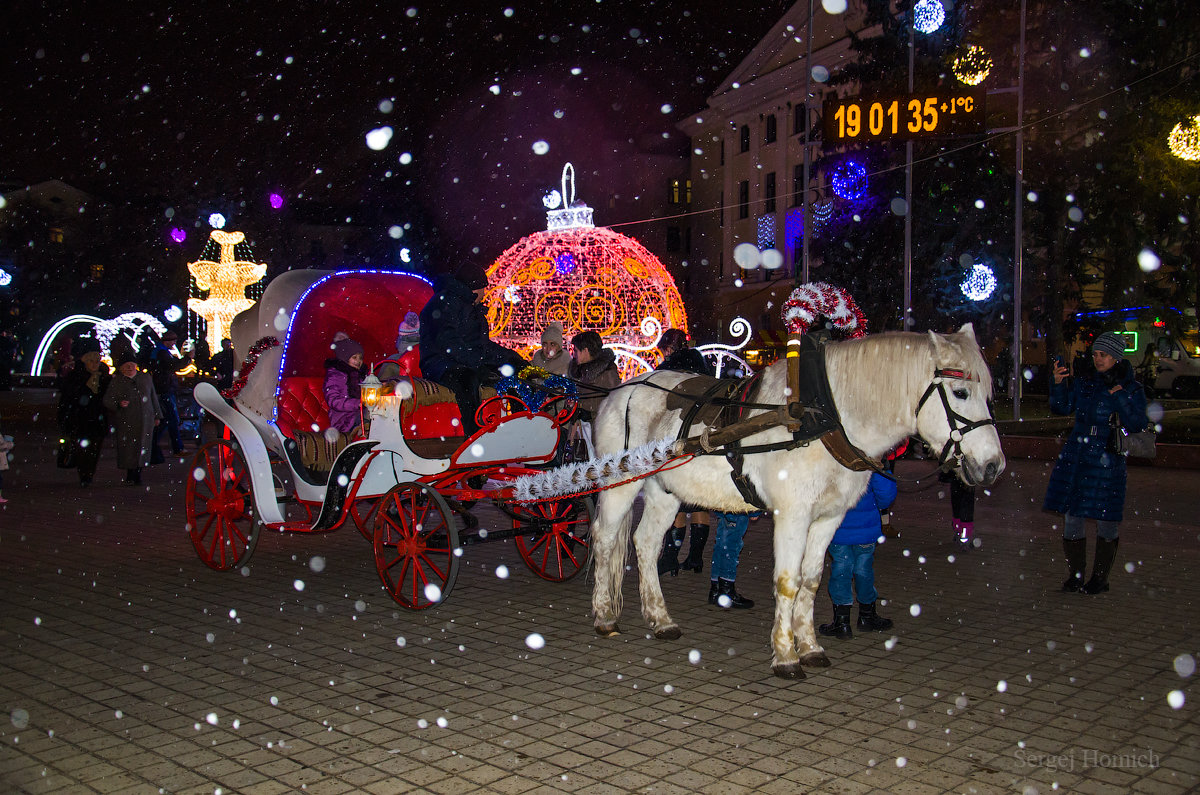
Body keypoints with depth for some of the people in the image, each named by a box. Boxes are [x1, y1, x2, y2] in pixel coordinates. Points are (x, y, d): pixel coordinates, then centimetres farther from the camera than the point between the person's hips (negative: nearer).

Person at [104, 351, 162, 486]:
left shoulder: (146, 377, 11)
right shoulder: (116, 382, 2)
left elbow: (153, 397, 18)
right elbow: (107, 400, 1)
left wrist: (157, 416, 19)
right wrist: (118, 403, -20)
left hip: (145, 420, 2)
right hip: (125, 421, -2)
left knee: (142, 448, -1)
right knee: (127, 448, -5)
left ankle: (138, 474, 7)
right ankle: (130, 476, 6)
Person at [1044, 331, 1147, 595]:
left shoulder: (1131, 388, -2)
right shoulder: (1084, 380, 9)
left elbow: (1136, 425, -12)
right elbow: (1062, 407, 9)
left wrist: (1118, 394, -19)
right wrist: (1058, 383, -5)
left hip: (1106, 459, -4)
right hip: (1074, 455, 4)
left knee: (1105, 519, 3)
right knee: (1071, 515, 6)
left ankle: (1100, 578, 17)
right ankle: (1076, 575, 18)